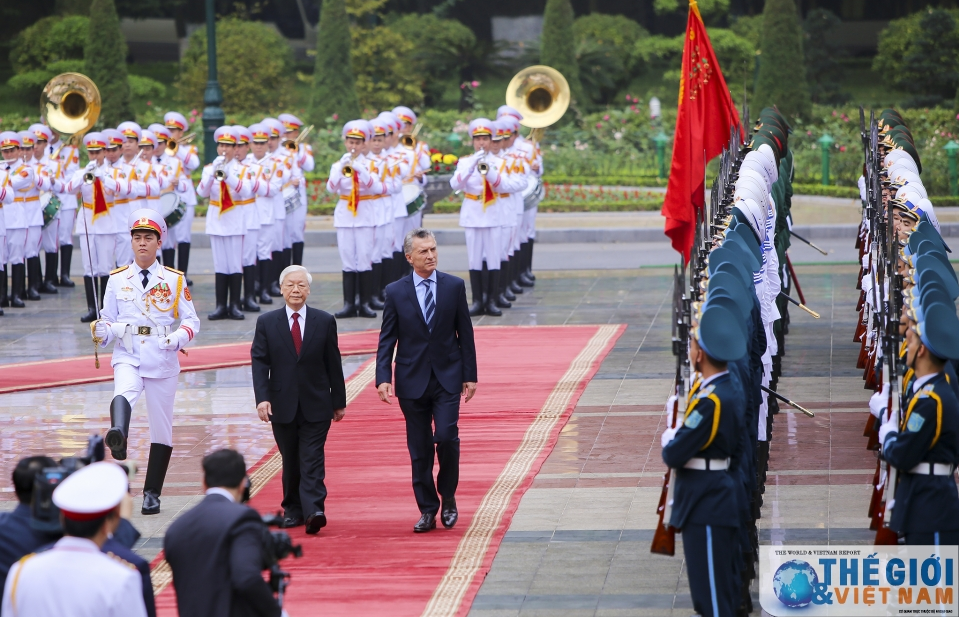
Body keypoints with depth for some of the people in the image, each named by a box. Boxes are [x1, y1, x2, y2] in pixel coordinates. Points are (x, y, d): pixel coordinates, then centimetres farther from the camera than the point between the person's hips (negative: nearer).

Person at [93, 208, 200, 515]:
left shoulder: (174, 280, 6)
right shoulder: (117, 279, 8)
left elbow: (191, 321, 5)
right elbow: (108, 319, 12)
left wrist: (178, 338, -15)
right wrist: (102, 332, -11)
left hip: (162, 360, 1)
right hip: (128, 357, -1)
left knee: (162, 427, 5)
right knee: (123, 393, -35)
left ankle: (152, 493, 17)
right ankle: (118, 438, -65)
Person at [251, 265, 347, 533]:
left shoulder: (325, 322, 4)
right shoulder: (266, 323, 3)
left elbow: (333, 364, 6)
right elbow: (259, 363, -2)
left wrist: (339, 401, 7)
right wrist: (262, 398, -14)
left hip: (316, 405, -1)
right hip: (283, 406, 1)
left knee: (312, 460, -9)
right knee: (290, 461, 8)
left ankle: (314, 511, -18)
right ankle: (293, 509, 19)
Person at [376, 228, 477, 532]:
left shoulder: (454, 286, 2)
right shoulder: (395, 292, 1)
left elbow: (465, 333, 5)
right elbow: (386, 340, 1)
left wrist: (470, 375, 2)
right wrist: (383, 378, -11)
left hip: (447, 378, -1)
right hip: (412, 380, 1)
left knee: (446, 437, -14)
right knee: (419, 448, 3)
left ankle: (448, 498, 7)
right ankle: (427, 510, 12)